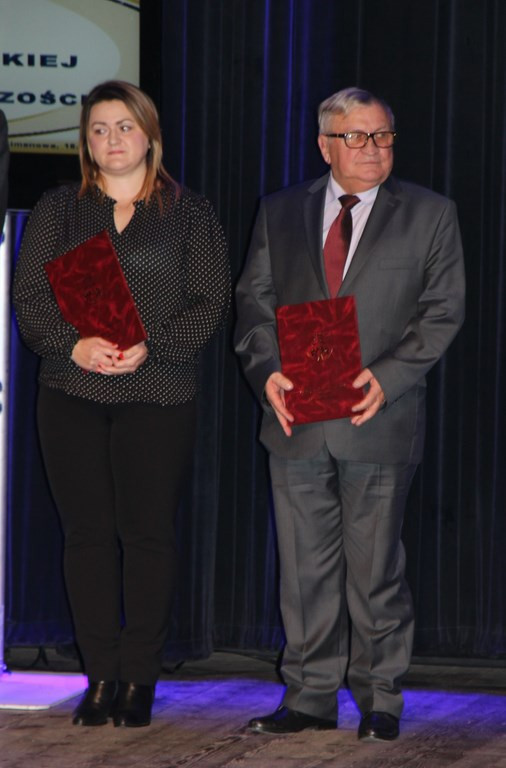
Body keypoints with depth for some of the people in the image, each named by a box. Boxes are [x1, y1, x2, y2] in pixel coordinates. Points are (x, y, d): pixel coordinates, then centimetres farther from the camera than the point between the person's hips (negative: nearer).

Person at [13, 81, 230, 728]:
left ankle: (139, 679, 3)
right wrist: (75, 345, -12)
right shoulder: (57, 211, 11)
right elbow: (28, 297, 6)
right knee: (87, 532, 1)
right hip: (71, 392, 2)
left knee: (148, 531, -4)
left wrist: (148, 348, -13)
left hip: (159, 392, -2)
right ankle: (99, 676, 6)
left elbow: (210, 302, 1)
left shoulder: (189, 213, 7)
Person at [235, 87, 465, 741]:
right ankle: (310, 697, 14)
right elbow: (255, 300, 11)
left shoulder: (429, 215, 4)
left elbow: (442, 311, 0)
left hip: (379, 420, -2)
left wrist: (387, 377, -13)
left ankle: (379, 701, 14)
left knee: (375, 566, 3)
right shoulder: (280, 213, 11)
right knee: (304, 566, 5)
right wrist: (267, 372, -7)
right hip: (296, 419, 2)